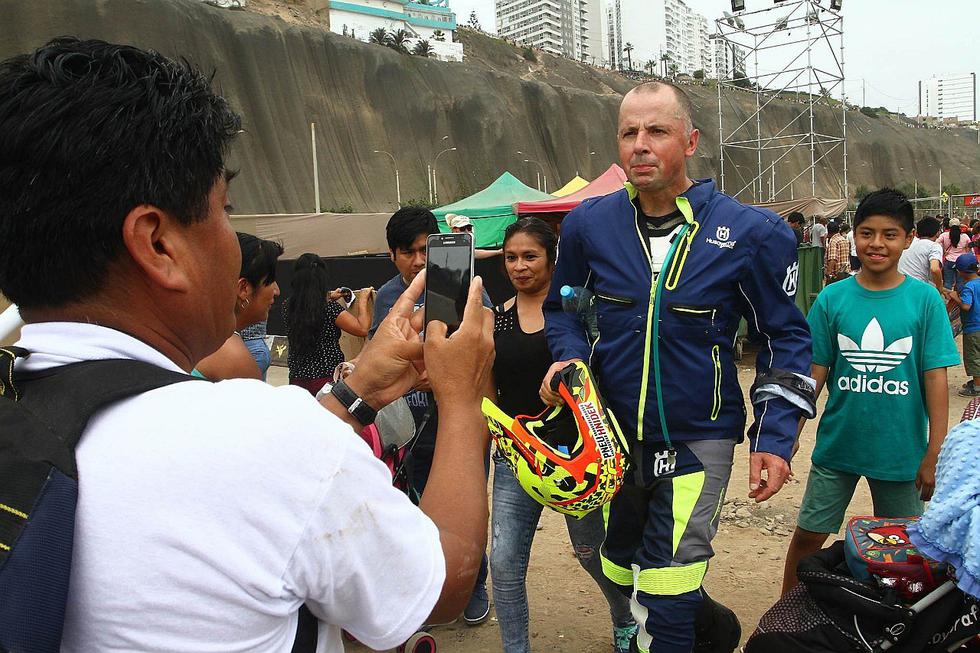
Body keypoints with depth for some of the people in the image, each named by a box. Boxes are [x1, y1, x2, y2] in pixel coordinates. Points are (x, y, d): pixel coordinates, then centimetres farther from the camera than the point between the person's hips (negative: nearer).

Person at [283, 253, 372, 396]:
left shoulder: (287, 307, 1)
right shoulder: (331, 309, -14)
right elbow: (362, 329, -12)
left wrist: (329, 298, 29)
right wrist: (362, 301, 2)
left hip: (297, 378, 4)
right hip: (327, 378, -4)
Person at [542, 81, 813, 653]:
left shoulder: (750, 233, -10)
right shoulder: (589, 224, -5)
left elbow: (786, 338, -1)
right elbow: (562, 306, 12)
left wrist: (775, 437, -9)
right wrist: (570, 359, -9)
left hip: (698, 441, -4)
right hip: (613, 434, 4)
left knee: (664, 607, -4)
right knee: (622, 572, 23)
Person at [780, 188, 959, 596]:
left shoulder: (925, 299, -6)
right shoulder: (832, 298, -4)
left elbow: (935, 378, -5)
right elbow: (814, 374, 0)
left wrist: (936, 453, -7)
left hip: (902, 450, 0)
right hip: (837, 444, 1)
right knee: (809, 535, 9)